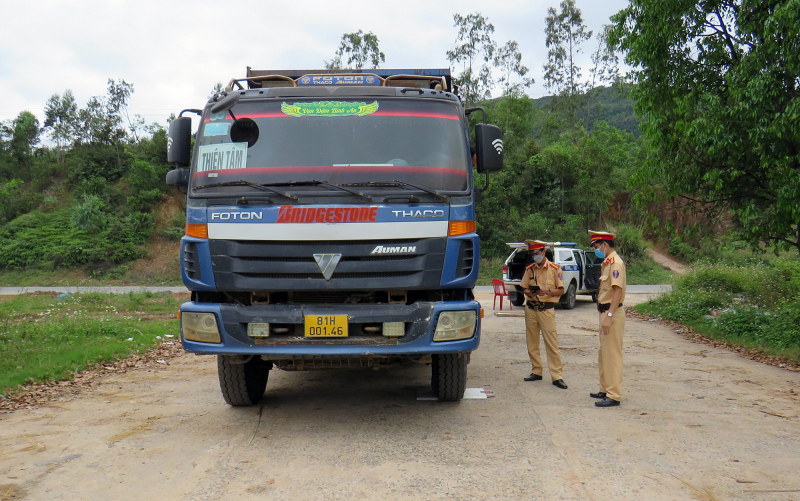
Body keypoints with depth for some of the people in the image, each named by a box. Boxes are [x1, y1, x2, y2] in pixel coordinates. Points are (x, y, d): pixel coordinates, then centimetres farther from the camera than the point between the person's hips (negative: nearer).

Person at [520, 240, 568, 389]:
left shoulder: (554, 269, -1)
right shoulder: (529, 269, 11)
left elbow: (561, 290, 0)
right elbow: (524, 288, 13)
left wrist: (548, 291, -18)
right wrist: (529, 292, -10)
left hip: (546, 310, -4)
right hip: (531, 308, 5)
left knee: (552, 343, -8)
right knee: (532, 342, 8)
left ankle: (557, 376, -6)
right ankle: (536, 371, 20)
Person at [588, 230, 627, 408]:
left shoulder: (615, 263, -14)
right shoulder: (607, 263, 17)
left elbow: (618, 291, -22)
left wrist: (609, 315, -27)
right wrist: (605, 315, 16)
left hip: (612, 313, -11)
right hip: (606, 312, 11)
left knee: (612, 355, -7)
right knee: (604, 355, 18)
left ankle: (614, 396, -4)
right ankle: (606, 390, 28)